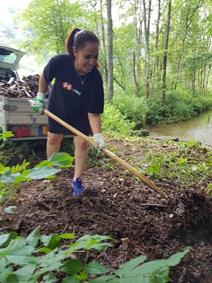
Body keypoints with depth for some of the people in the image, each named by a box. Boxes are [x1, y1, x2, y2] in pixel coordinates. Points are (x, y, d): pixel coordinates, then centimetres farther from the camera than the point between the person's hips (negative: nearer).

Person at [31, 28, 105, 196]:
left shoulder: (95, 79, -34)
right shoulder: (59, 62, -32)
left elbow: (93, 112, -32)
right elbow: (44, 77, -8)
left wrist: (97, 134, -44)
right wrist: (40, 97, -8)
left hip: (80, 114, -1)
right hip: (57, 109, 2)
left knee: (82, 142, -9)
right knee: (53, 139, 14)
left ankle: (77, 180, 8)